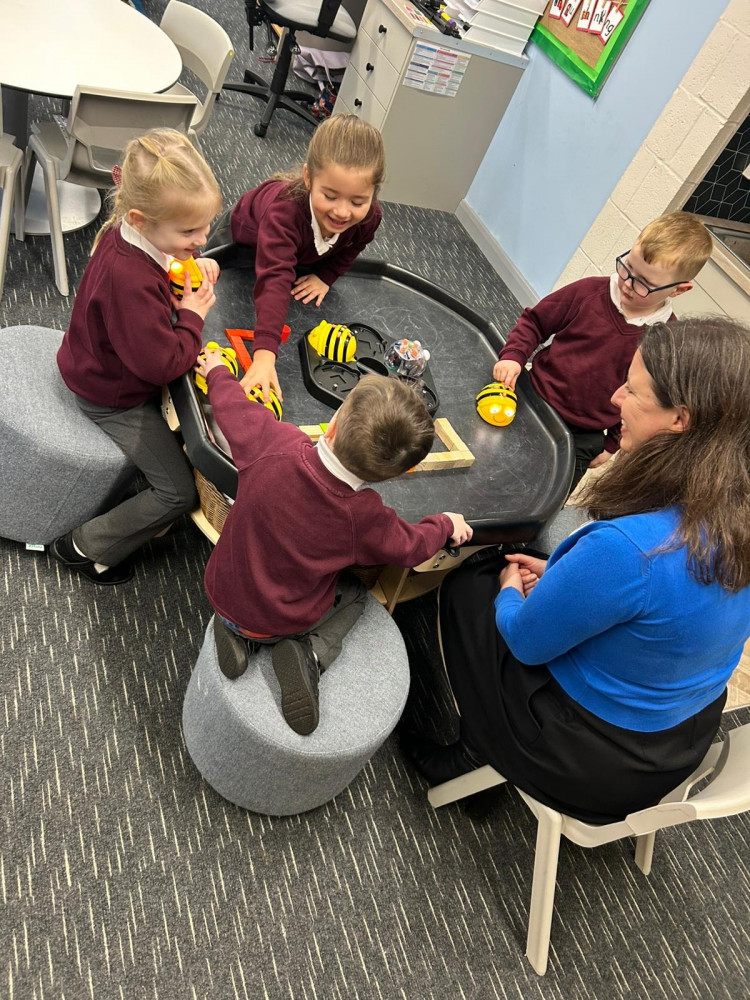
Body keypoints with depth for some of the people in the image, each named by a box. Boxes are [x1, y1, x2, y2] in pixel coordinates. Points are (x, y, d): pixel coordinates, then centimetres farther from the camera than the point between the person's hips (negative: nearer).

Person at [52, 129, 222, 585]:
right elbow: (163, 363, -34)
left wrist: (196, 269, -6)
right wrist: (192, 315, -21)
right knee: (179, 492, -5)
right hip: (114, 400, -9)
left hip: (100, 369, 9)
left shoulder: (126, 232, -10)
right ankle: (87, 548, 11)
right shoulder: (130, 281, -38)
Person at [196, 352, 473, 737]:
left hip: (222, 593, 3)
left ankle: (236, 629, 11)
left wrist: (217, 371, 16)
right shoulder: (363, 516, -28)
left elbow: (232, 405, -7)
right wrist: (445, 524, 12)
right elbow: (410, 546, -9)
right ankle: (310, 652, -2)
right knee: (354, 593, 23)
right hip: (281, 621, -2)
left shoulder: (274, 444, -26)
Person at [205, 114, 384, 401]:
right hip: (243, 239, -3)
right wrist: (264, 354, -74)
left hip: (303, 256, 4)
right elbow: (274, 280, -63)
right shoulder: (286, 208, -51)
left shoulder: (369, 217, -35)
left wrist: (325, 276, -25)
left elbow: (347, 251, -10)